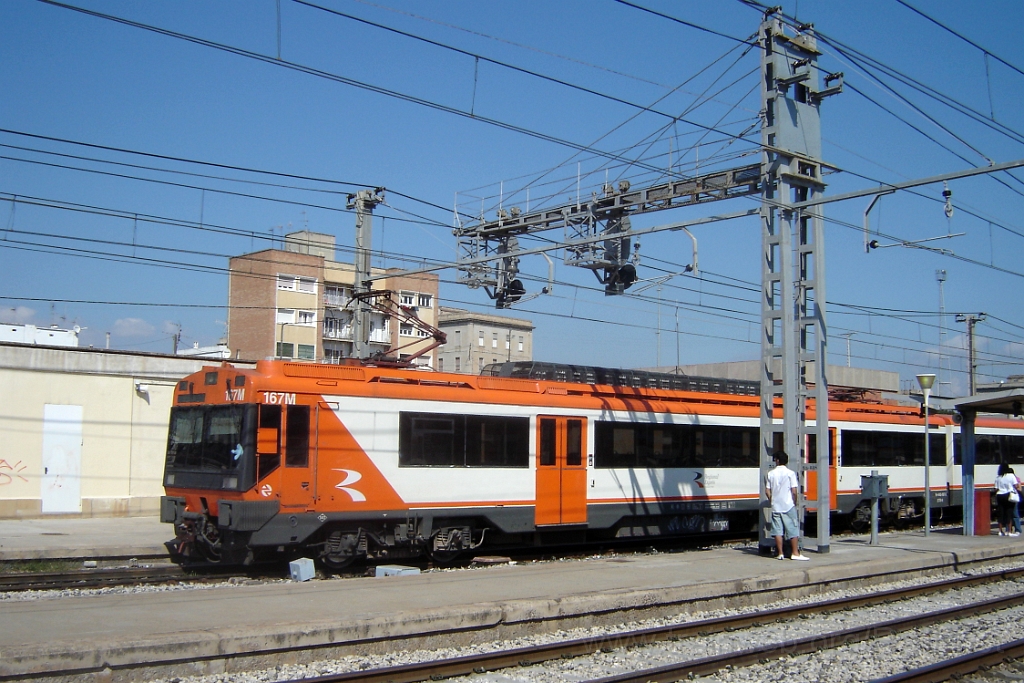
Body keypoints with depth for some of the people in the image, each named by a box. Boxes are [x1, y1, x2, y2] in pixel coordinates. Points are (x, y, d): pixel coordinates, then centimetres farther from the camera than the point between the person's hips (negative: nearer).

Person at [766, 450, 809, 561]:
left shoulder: (771, 473, 3)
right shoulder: (790, 473, -6)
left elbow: (767, 491, 3)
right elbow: (794, 491, -10)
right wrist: (795, 502, 5)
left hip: (776, 506, 3)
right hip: (788, 506, -3)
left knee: (778, 531, 6)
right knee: (793, 530, 3)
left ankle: (780, 554, 6)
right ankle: (795, 553, 3)